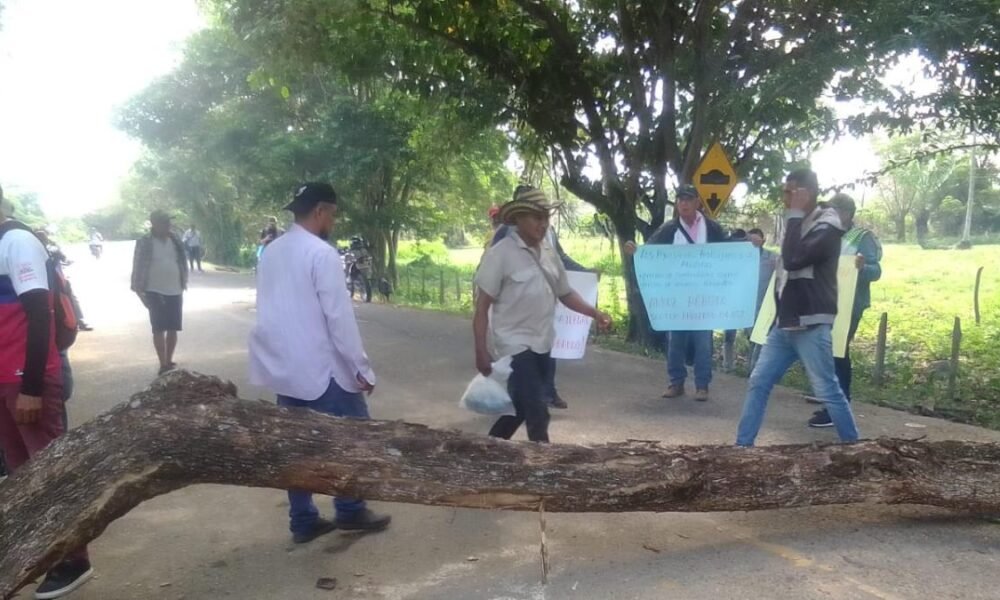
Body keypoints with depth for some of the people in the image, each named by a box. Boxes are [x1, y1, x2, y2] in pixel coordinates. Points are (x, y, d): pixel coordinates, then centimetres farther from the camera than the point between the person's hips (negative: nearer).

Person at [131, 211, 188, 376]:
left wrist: (183, 285, 11)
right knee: (159, 329, -3)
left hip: (175, 291, 4)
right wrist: (139, 291, -8)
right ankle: (163, 365, 0)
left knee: (173, 329, 8)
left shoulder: (175, 241, 7)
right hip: (155, 292, -4)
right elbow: (138, 267, -5)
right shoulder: (144, 243, -7)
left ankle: (169, 362, 19)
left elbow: (183, 262, 14)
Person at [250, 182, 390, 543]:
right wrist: (361, 368, -12)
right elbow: (339, 315, -17)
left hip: (282, 365, 8)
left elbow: (271, 308, 14)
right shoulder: (321, 253, -15)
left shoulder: (271, 252, 10)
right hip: (321, 366, -8)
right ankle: (350, 511, 16)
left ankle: (303, 521, 19)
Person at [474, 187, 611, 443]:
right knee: (538, 414, -8)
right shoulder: (501, 254, -12)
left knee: (522, 408, 17)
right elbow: (482, 306, -11)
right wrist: (481, 351, -14)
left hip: (542, 345, 7)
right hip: (515, 346, -7)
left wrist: (595, 313, 0)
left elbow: (565, 293, 16)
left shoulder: (549, 252, 7)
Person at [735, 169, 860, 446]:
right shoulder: (797, 224, 17)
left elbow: (793, 259, -24)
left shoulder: (827, 226, -9)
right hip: (784, 324, 8)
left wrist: (795, 215, -16)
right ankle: (742, 445, 10)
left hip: (811, 326, -8)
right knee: (758, 383, 5)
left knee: (828, 391, -1)